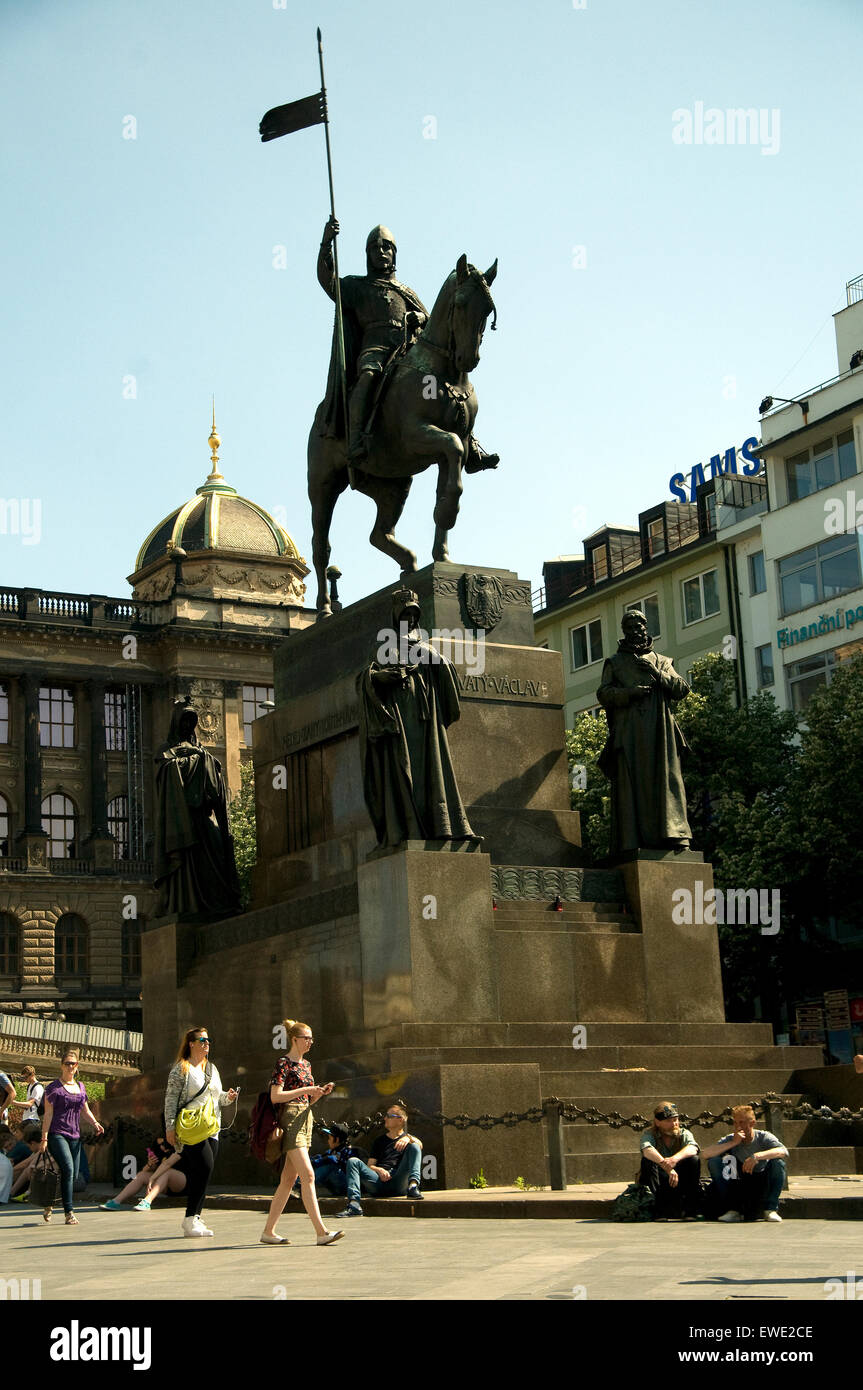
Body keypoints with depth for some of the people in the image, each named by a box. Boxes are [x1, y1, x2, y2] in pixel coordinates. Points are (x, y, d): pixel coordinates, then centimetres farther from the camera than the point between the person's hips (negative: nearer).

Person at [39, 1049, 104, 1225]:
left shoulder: (80, 1086, 15)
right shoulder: (53, 1088, -2)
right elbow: (48, 1114, -4)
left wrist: (95, 1123, 2)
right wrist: (44, 1138, -9)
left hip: (75, 1136, 6)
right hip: (57, 1134, -6)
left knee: (74, 1175, 5)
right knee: (68, 1169, -20)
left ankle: (49, 1203, 27)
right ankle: (69, 1213, -16)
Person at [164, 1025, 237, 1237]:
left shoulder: (212, 1068, 20)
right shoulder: (181, 1069, -2)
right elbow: (171, 1099, -6)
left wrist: (228, 1097, 5)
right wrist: (170, 1127, -13)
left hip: (211, 1129, 7)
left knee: (200, 1175, 5)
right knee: (205, 1167, -17)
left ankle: (193, 1220, 11)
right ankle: (190, 1219, -10)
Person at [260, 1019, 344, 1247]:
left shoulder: (305, 1064, 18)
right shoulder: (284, 1063, -8)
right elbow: (275, 1096, -16)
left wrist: (321, 1092, 4)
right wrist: (307, 1090, -16)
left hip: (305, 1120, 9)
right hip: (290, 1120, -9)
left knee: (288, 1179, 8)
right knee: (307, 1175, -15)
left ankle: (269, 1232, 13)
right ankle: (321, 1232, -19)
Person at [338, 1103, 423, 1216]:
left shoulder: (408, 1137, 24)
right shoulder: (380, 1140, 30)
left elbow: (419, 1145, 0)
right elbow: (370, 1165, 19)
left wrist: (408, 1139, -19)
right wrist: (379, 1170, -3)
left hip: (399, 1183, -2)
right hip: (379, 1181, 2)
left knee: (414, 1147, -18)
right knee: (353, 1162, -17)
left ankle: (413, 1185, -43)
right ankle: (354, 1204, -38)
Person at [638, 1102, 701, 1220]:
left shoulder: (684, 1134, -1)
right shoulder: (649, 1135, -8)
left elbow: (692, 1148, -26)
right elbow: (647, 1150, -33)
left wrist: (675, 1158, -48)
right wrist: (667, 1167, -50)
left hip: (679, 1183, 1)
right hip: (656, 1182, -1)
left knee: (694, 1160, -23)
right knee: (647, 1160, -29)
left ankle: (690, 1211, -23)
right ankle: (660, 1211, -34)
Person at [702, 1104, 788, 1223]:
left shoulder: (763, 1137, -9)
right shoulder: (730, 1139, -6)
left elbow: (783, 1152, -30)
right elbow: (706, 1154, -21)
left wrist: (757, 1156, -40)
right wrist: (733, 1143, -26)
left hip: (762, 1185, -2)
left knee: (778, 1162, -27)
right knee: (714, 1162, -18)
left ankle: (770, 1209, -17)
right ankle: (732, 1210, -15)